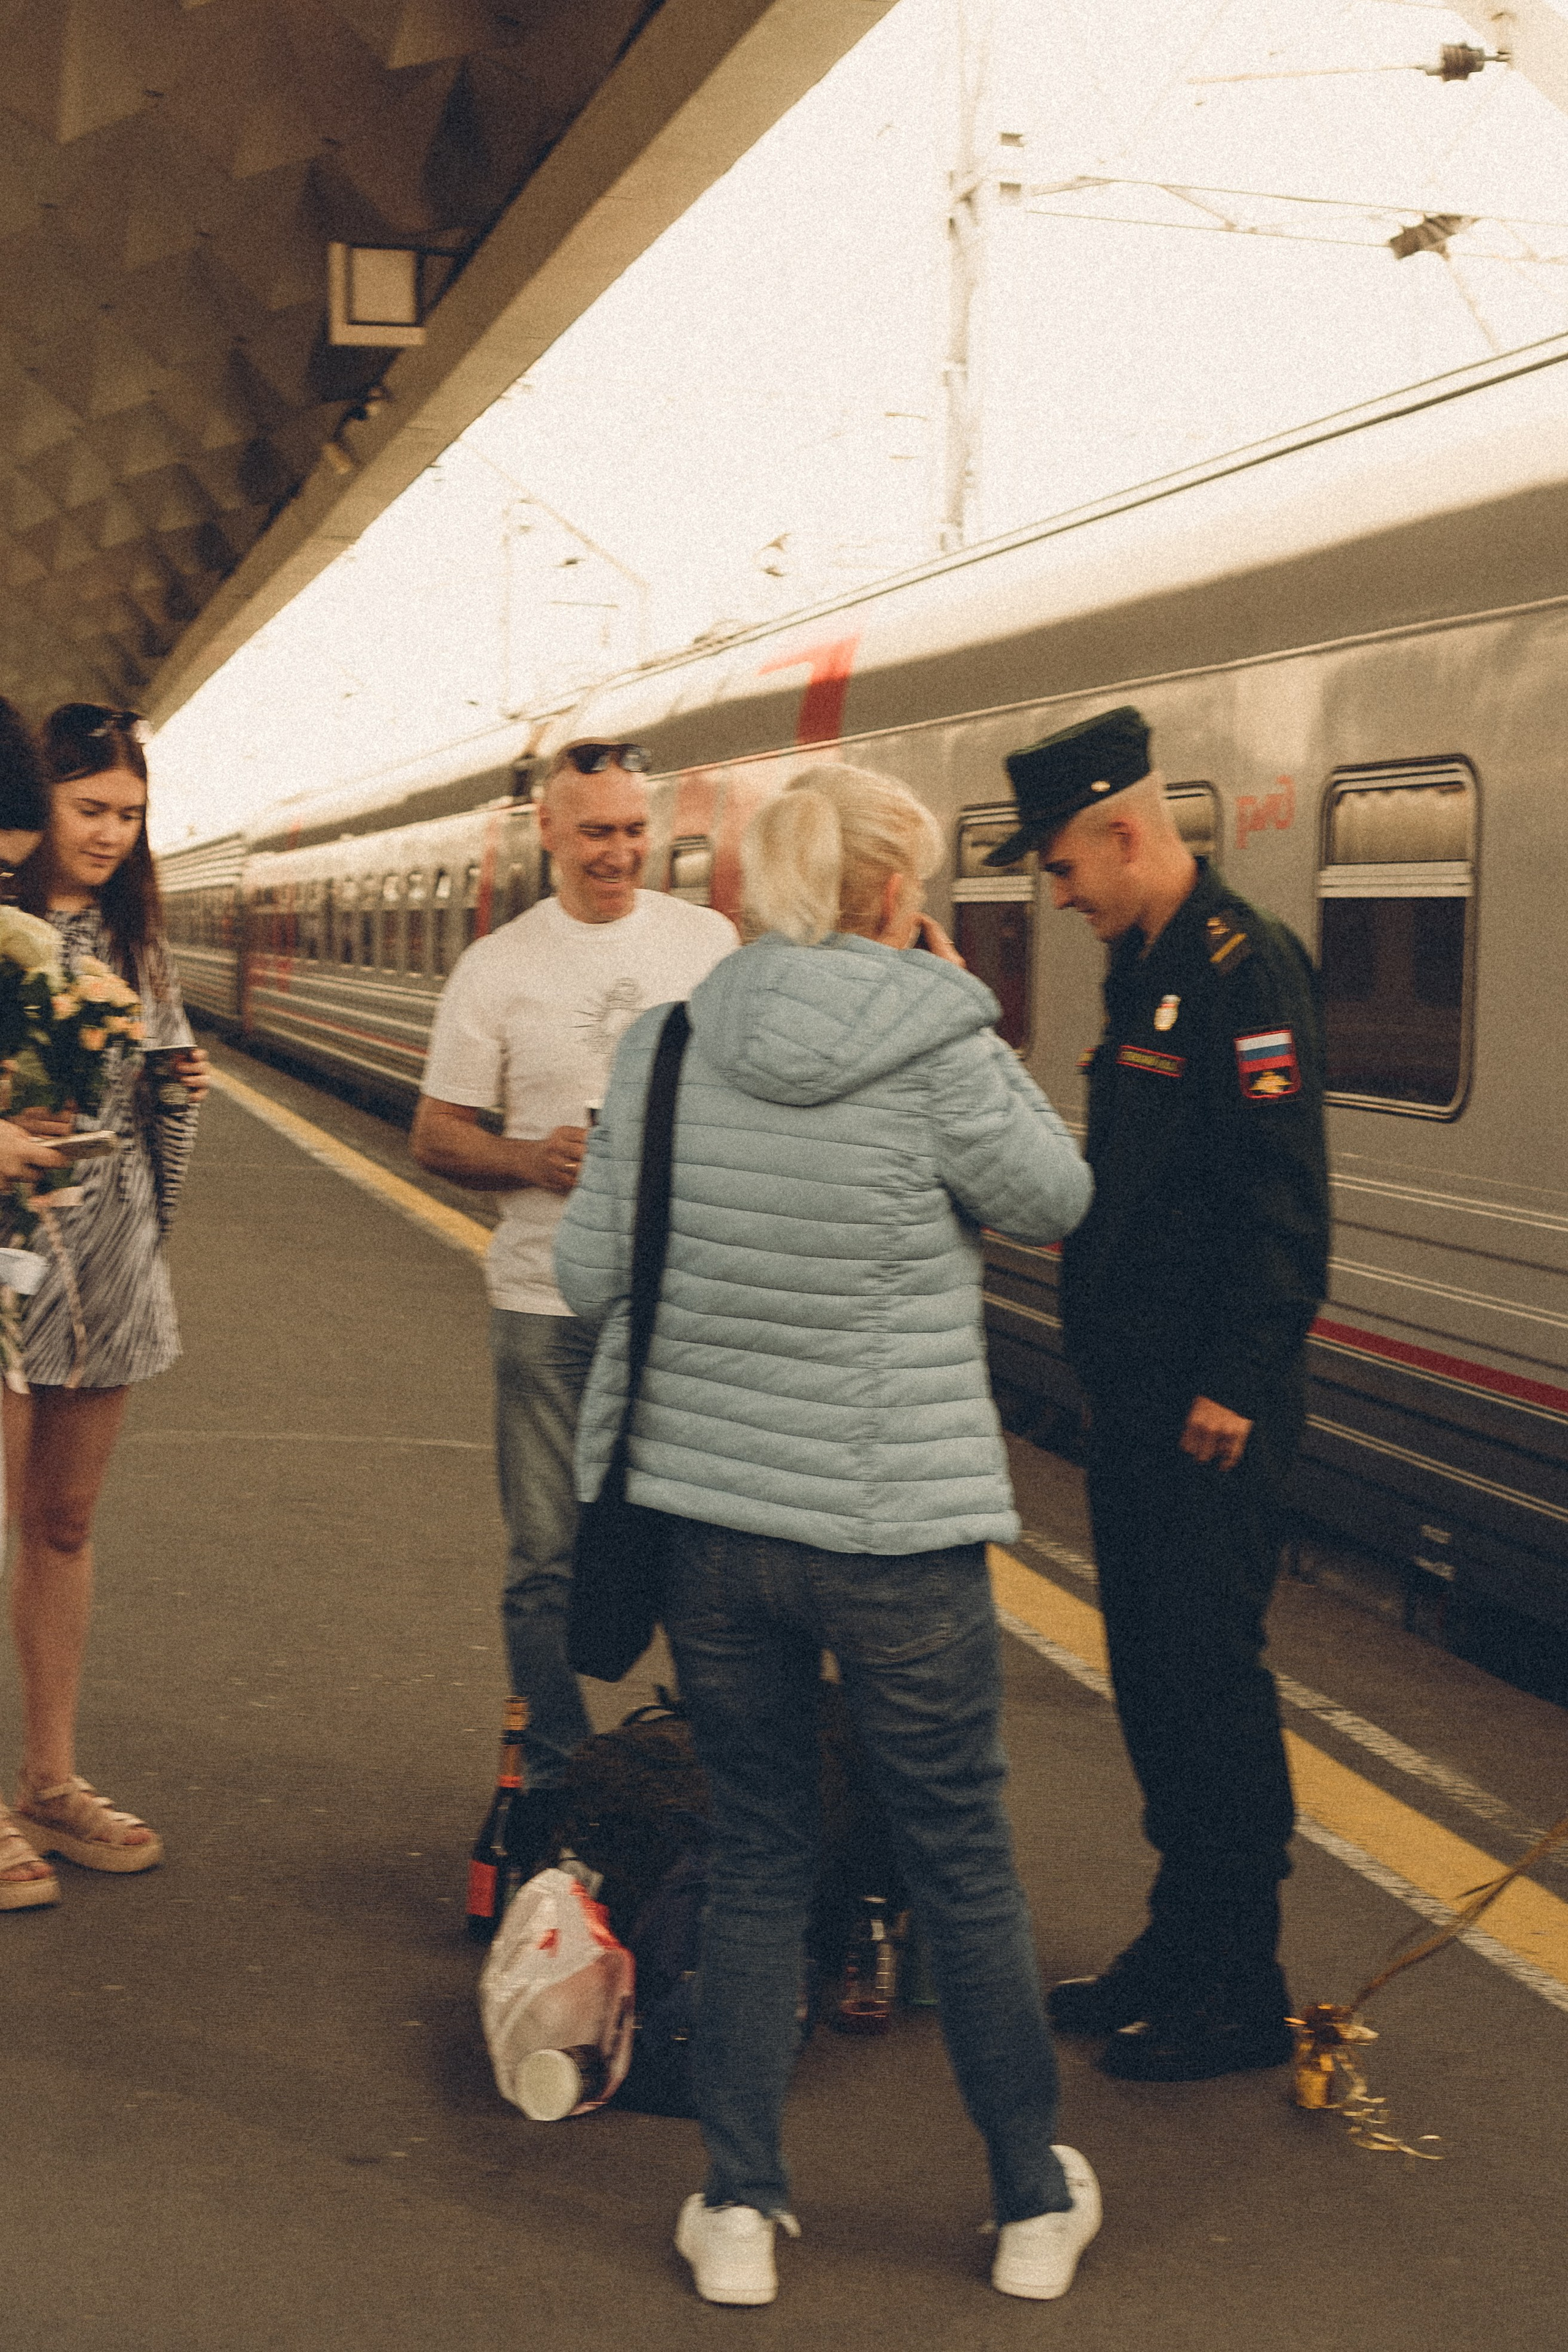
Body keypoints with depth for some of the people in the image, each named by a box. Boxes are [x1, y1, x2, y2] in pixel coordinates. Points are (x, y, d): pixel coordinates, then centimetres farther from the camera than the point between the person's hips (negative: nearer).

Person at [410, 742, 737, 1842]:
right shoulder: (499, 967, 5)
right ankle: (556, 1782, 18)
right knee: (551, 1556, 5)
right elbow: (436, 1135, 6)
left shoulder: (709, 940, 7)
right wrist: (532, 1158, -13)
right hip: (552, 1302, 0)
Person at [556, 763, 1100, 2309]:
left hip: (703, 1513, 3)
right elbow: (1053, 1202, 2)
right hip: (896, 1529, -3)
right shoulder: (941, 1057, -14)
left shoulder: (662, 1048, -2)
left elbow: (587, 1275, 2)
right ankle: (1036, 2203, 29)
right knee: (962, 1861, 13)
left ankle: (737, 2212, 22)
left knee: (754, 1855, 17)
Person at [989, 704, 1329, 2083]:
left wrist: (1234, 1387, -22)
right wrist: (1115, 1369, 15)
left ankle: (1241, 1995, 9)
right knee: (1152, 1673, 15)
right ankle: (1182, 1949, 28)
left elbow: (1283, 1204, -21)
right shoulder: (1150, 970, 15)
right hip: (1138, 1393, 10)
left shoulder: (1245, 967, -15)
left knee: (1209, 1675, -3)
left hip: (1212, 1412, -10)